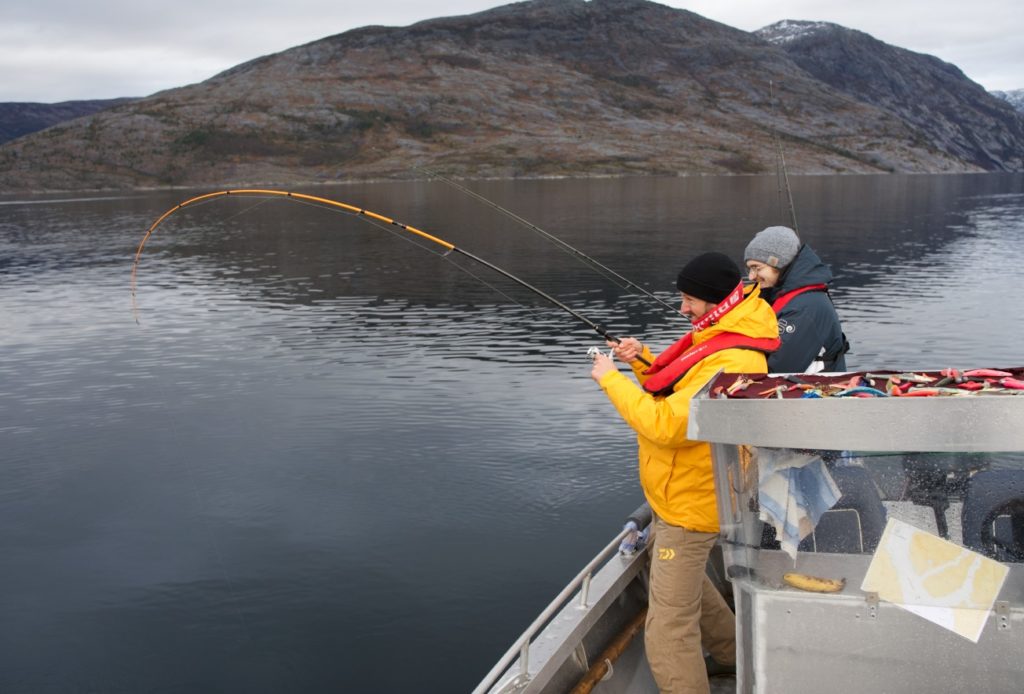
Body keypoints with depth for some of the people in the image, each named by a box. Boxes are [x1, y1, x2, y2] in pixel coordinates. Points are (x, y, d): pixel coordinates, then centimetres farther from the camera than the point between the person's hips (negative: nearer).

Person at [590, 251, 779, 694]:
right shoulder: (716, 339, 6)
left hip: (688, 509, -11)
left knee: (669, 631, -6)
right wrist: (642, 361, -1)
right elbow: (678, 393, 16)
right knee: (684, 578, 32)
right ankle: (736, 657, 50)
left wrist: (610, 378, -23)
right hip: (679, 496, 11)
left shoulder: (732, 363, -28)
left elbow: (666, 423, -33)